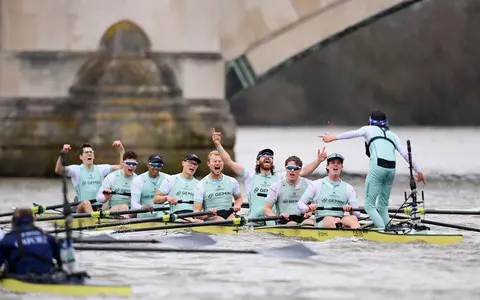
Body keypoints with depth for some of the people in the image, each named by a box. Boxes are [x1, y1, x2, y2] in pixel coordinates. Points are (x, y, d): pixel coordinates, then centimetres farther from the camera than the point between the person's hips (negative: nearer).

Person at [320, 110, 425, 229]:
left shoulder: (369, 129, 19)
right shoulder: (392, 135, 29)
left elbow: (354, 133, -1)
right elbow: (406, 154, 20)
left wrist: (334, 138, -7)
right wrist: (418, 171, 22)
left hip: (377, 166, -5)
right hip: (391, 168, 5)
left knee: (369, 205, -4)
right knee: (383, 205, 14)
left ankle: (382, 229, -21)